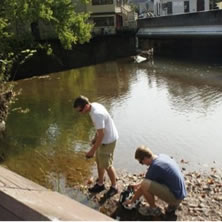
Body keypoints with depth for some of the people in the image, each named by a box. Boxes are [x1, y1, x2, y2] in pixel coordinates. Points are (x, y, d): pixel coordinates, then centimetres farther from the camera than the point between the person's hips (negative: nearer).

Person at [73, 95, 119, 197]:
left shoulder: (97, 114, -33)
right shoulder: (94, 105, -3)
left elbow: (101, 134, -28)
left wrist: (93, 150, -21)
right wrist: (95, 138, 17)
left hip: (108, 140, -9)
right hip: (103, 138, 10)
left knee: (107, 165, 4)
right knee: (99, 162, 19)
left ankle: (114, 187, 23)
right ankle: (100, 184, 35)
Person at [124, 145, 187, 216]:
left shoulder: (154, 167, -20)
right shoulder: (162, 156, 5)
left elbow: (142, 187, -8)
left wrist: (132, 200, 7)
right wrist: (139, 184, 30)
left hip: (175, 196, -9)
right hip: (181, 193, 9)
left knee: (145, 185, -20)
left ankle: (154, 209, 4)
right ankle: (172, 205, 19)